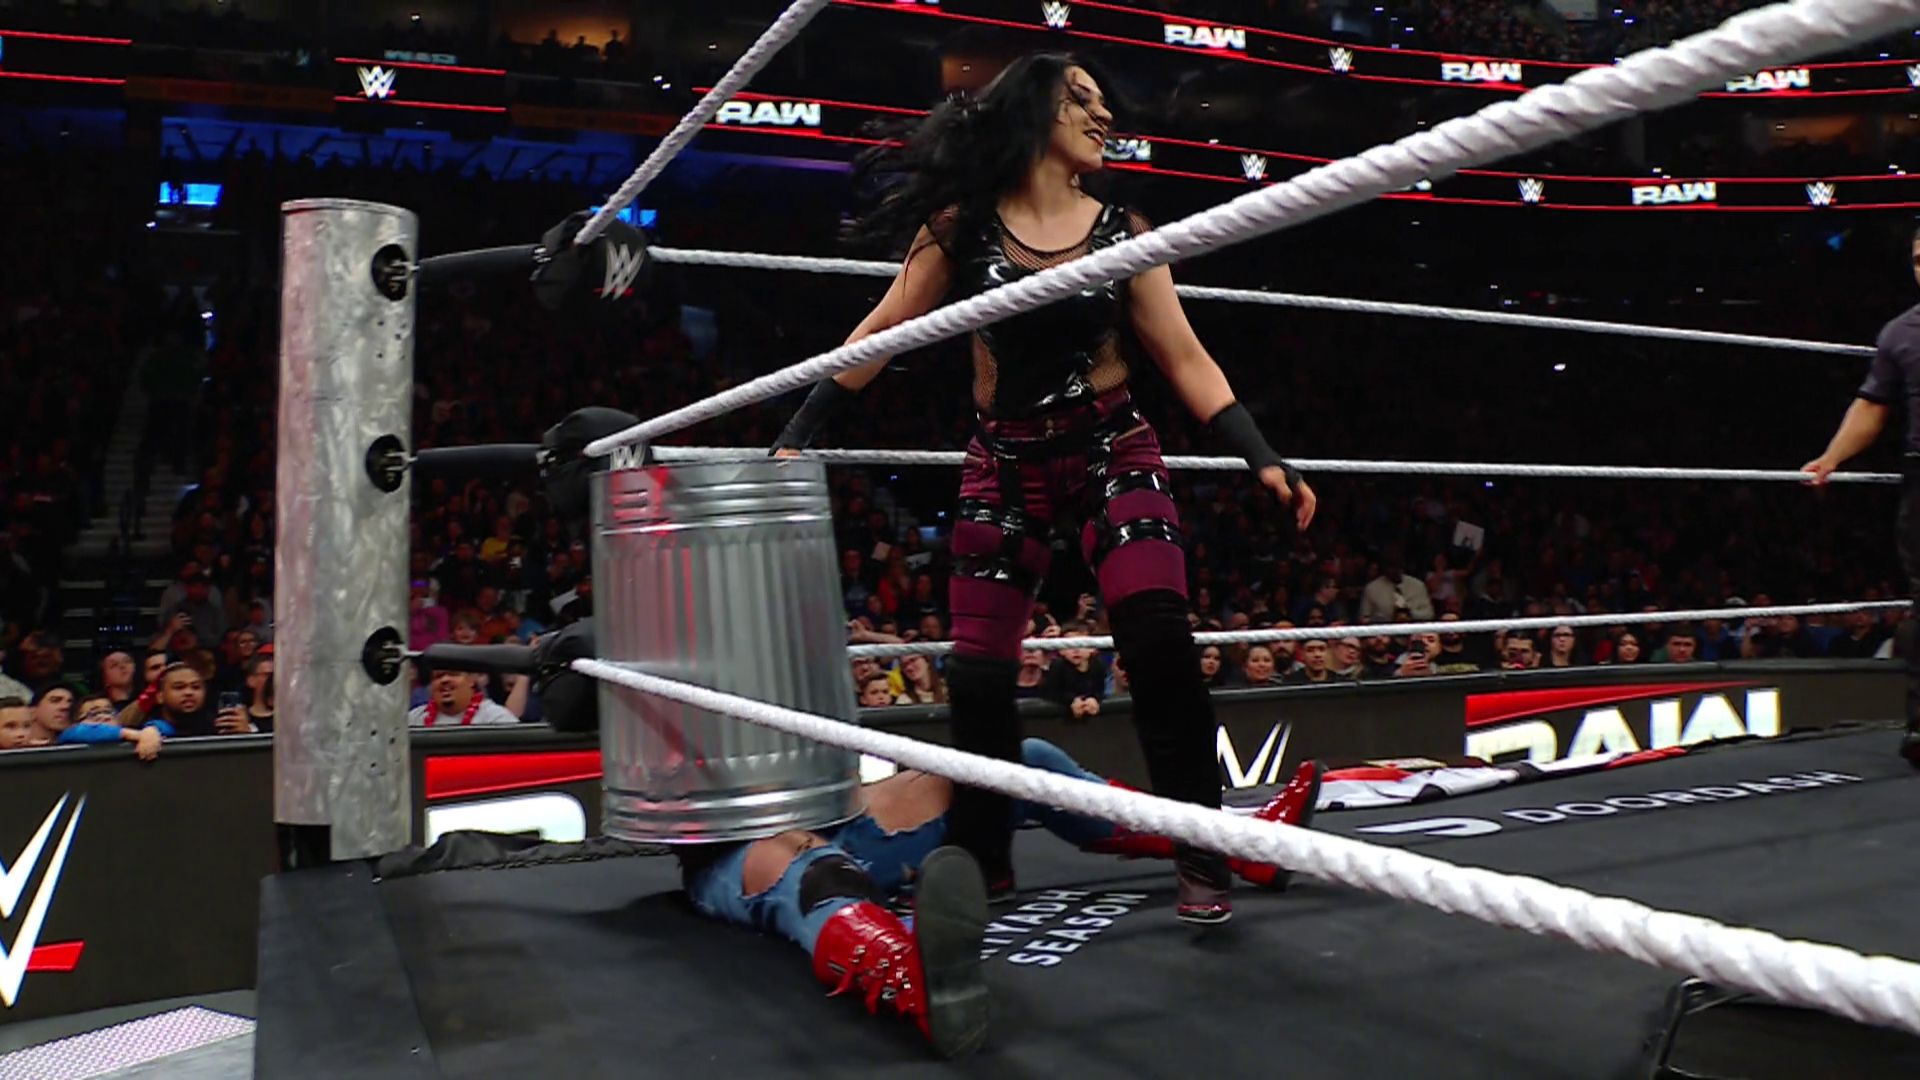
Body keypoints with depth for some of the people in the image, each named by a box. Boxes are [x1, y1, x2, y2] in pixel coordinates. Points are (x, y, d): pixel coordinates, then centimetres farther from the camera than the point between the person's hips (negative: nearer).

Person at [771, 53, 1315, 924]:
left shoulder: (1122, 232, 2)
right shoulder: (962, 226, -1)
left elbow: (1187, 361, 1)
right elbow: (882, 333, 3)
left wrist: (1262, 460, -9)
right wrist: (799, 433, 0)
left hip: (1114, 452, 0)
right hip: (1005, 466, 0)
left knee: (1158, 642, -19)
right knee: (977, 675, 0)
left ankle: (1200, 856, -4)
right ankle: (983, 858, 21)